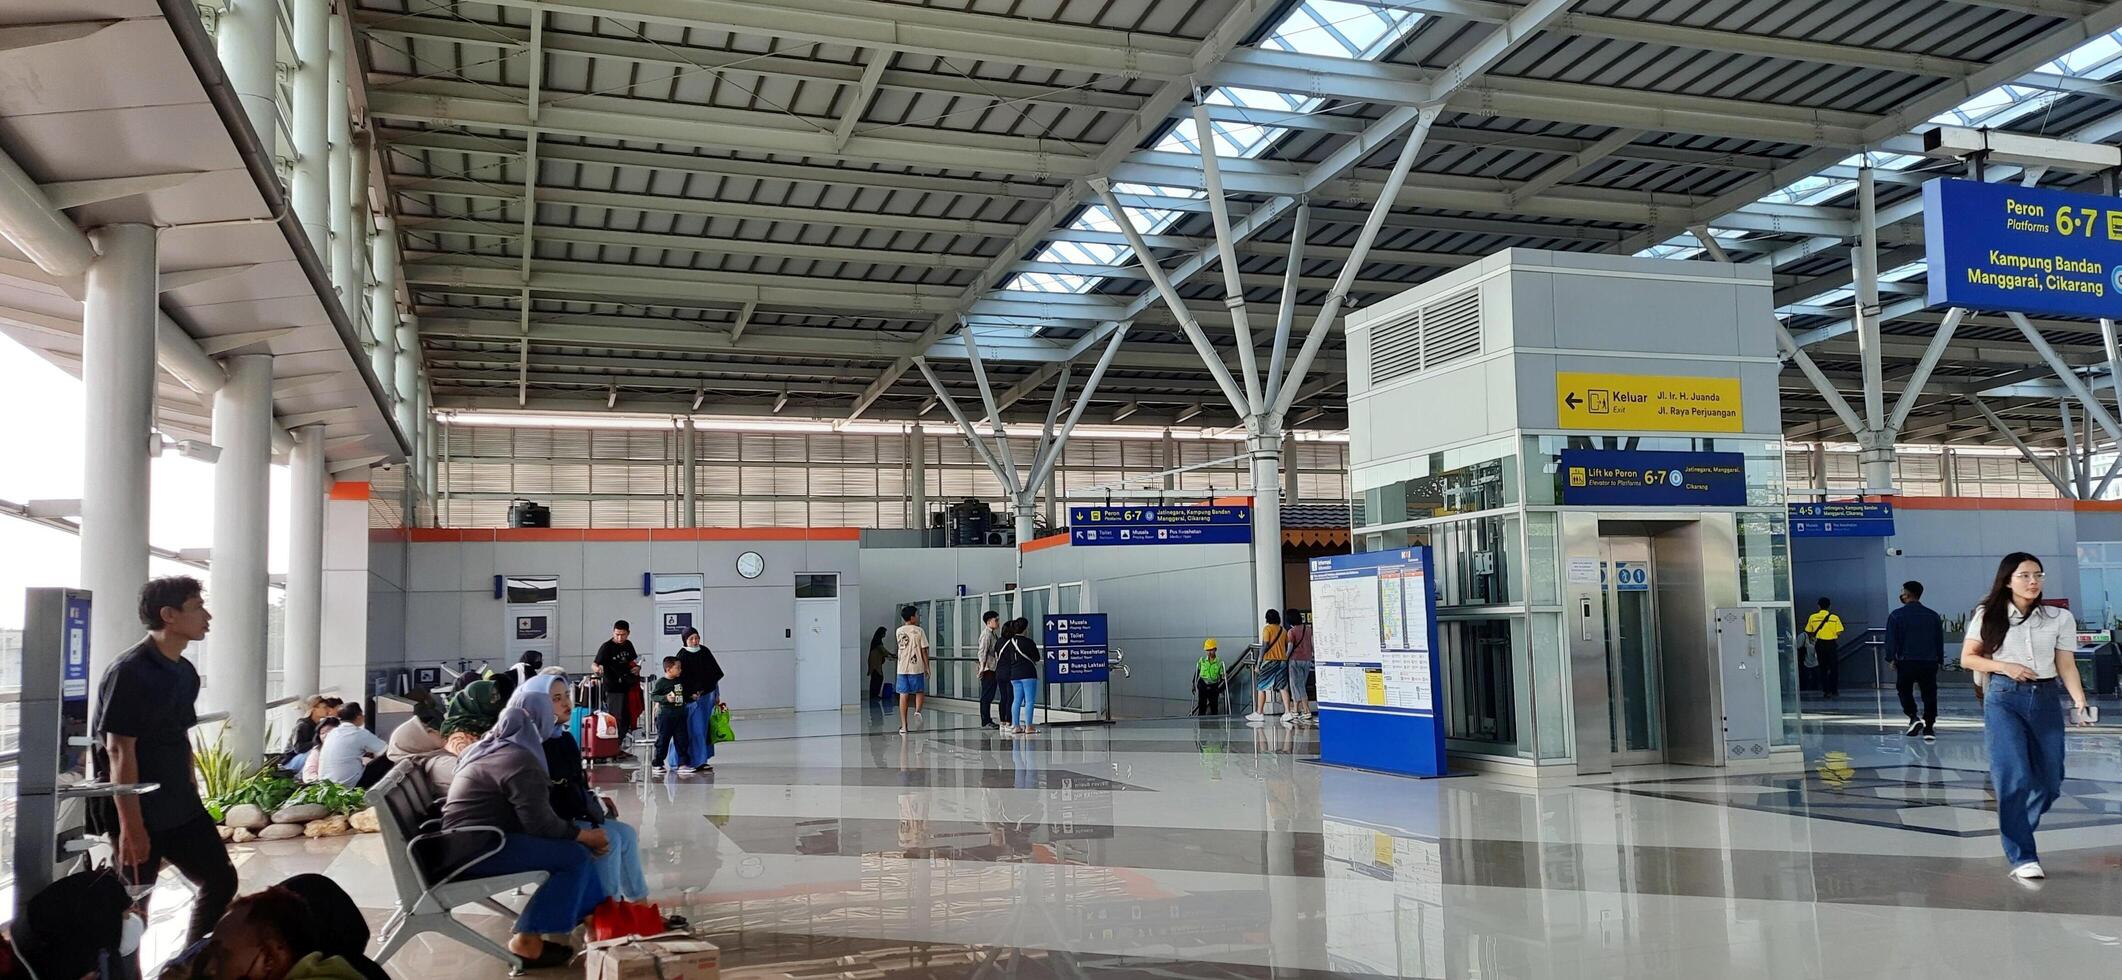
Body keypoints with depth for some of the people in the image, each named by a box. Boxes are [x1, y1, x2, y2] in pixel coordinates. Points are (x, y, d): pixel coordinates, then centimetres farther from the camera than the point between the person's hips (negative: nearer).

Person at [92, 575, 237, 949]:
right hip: (139, 812, -8)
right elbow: (119, 751, -20)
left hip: (180, 808, 9)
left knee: (221, 880, 12)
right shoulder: (129, 672, -18)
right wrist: (131, 825, -21)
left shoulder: (185, 672, 8)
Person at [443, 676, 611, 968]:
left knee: (569, 844, 11)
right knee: (575, 856, -13)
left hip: (462, 842, 10)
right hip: (475, 848, -10)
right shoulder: (521, 761, -16)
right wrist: (589, 836, -3)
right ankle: (529, 939, -10)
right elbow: (543, 825, -17)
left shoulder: (489, 745, 13)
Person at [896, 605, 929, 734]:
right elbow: (924, 650, -6)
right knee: (919, 692, 14)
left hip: (902, 668, 3)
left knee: (903, 695, 6)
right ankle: (917, 711, -15)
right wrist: (927, 667, 2)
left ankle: (903, 726, 4)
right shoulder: (919, 631, -6)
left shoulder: (899, 631, 4)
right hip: (916, 667, -3)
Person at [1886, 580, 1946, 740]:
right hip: (1930, 662, 3)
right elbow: (1940, 640, 12)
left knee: (1905, 691, 15)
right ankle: (1929, 728, 7)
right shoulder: (1933, 616, 7)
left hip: (1906, 662, -3)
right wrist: (1940, 660, 18)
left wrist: (1891, 658, 0)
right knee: (1929, 695, 7)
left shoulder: (1896, 615, -5)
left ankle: (1913, 718, -5)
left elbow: (1891, 639, -7)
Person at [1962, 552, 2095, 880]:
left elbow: (2067, 666, 3)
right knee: (2015, 777, -14)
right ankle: (2022, 858, -9)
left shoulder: (2060, 618, 4)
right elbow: (1967, 658, 5)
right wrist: (2004, 667, -11)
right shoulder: (1988, 616, 1)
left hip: (2046, 700, 3)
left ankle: (2014, 832, 32)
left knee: (2049, 781, 6)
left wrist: (2080, 701, -11)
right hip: (2004, 699, -3)